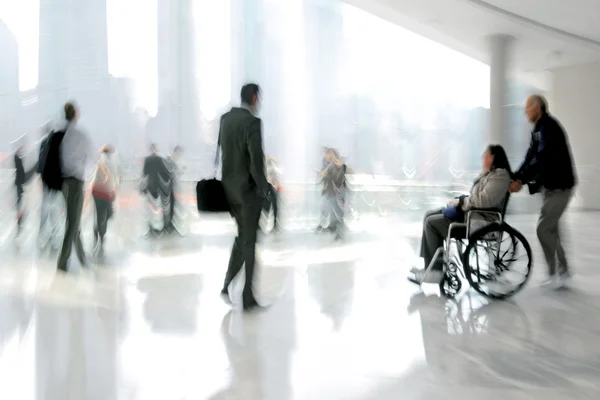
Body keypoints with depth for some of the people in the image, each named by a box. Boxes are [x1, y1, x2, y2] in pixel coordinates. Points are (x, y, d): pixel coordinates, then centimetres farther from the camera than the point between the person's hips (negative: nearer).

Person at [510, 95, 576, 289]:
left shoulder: (549, 127, -17)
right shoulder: (539, 129, 13)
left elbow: (541, 159, -26)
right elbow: (530, 157, 9)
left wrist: (522, 181, -25)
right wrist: (515, 178, -2)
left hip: (559, 187, -10)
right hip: (551, 186, 10)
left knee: (543, 228, -10)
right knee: (551, 229, 12)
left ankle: (555, 272, 1)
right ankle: (562, 272, 20)